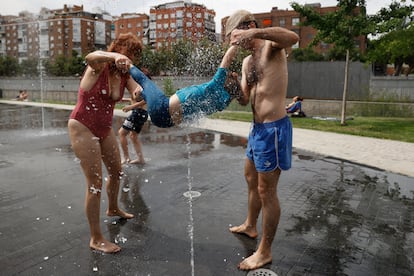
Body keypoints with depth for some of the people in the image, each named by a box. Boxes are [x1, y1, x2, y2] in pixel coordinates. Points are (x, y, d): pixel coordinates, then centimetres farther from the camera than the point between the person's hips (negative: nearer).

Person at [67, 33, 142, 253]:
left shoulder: (125, 75, 2)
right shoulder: (99, 67, -16)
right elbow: (90, 57, -41)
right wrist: (114, 56, -59)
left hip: (105, 129, 8)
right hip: (83, 128, -8)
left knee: (116, 171, 22)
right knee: (95, 183, -8)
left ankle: (113, 209, 49)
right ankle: (96, 239, 4)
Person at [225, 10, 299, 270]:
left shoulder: (272, 46, -11)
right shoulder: (247, 61, 14)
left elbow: (293, 37, -35)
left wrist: (254, 33, -40)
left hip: (273, 128, -10)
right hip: (258, 127, 10)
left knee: (267, 191, 0)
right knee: (252, 179, 24)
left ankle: (265, 252, 16)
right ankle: (250, 226, 46)